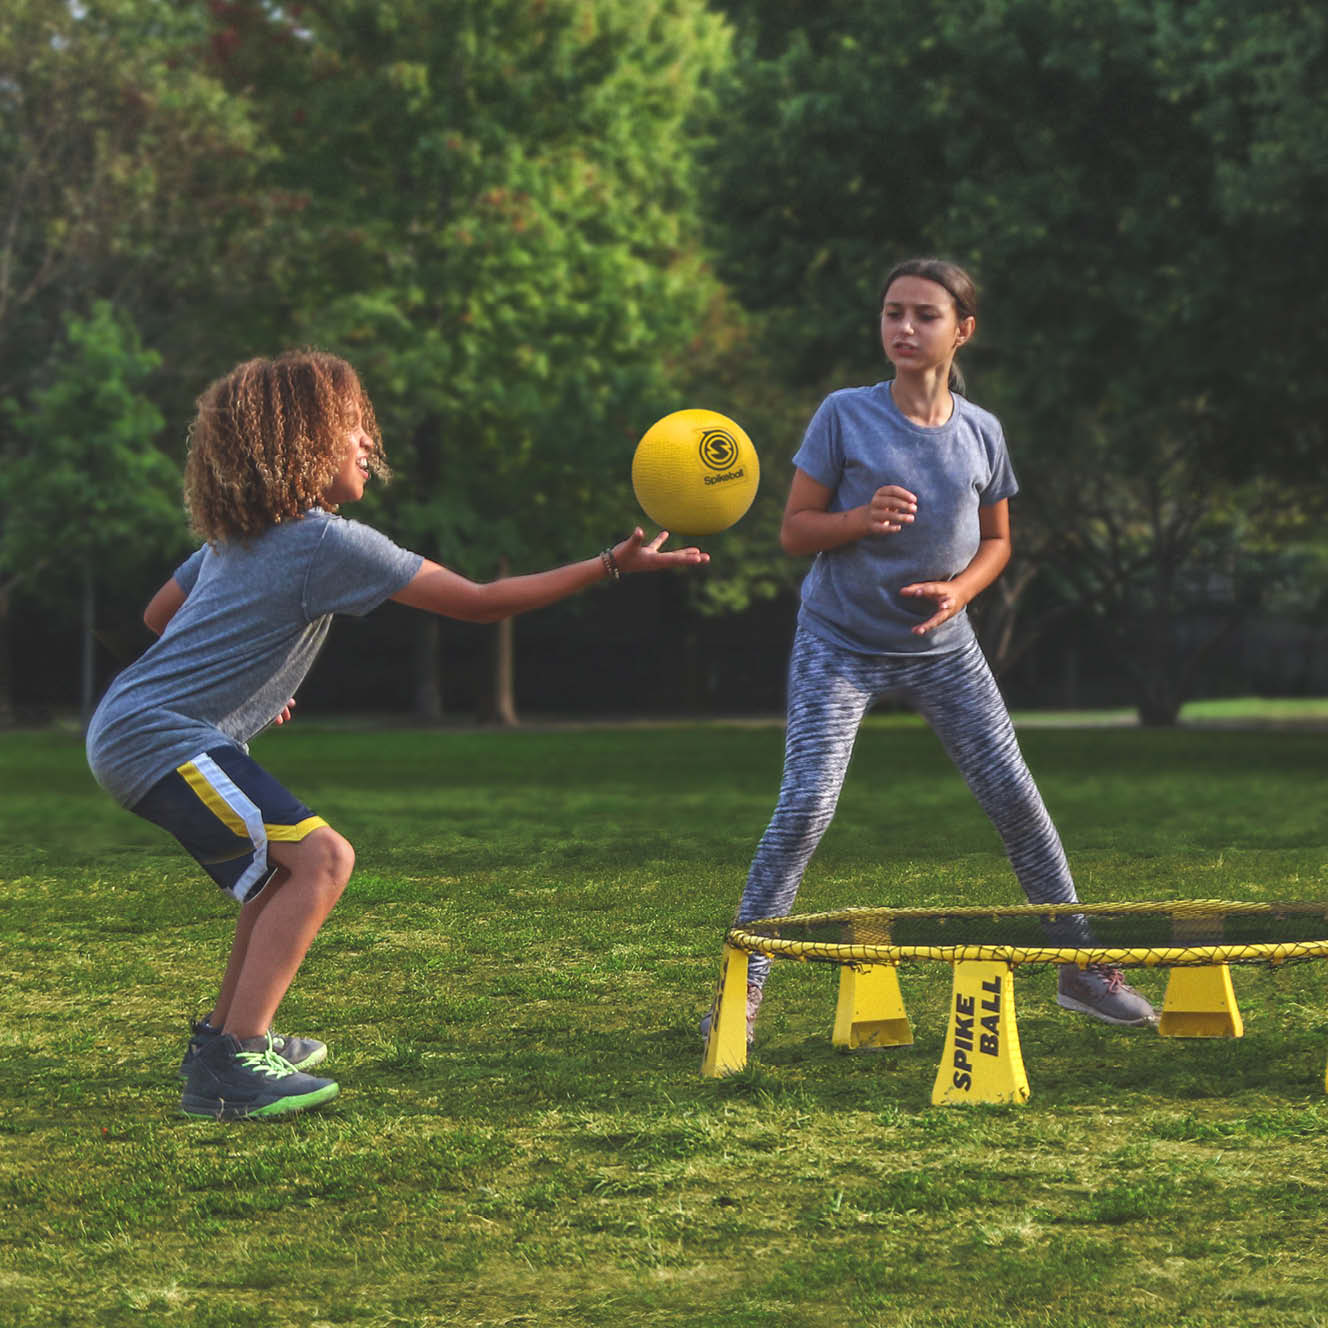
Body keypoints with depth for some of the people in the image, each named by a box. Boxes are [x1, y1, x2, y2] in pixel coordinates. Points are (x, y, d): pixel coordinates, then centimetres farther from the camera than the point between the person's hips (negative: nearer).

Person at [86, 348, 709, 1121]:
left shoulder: (237, 535, 14)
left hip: (130, 729, 10)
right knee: (320, 858, -19)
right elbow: (479, 602, -13)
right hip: (159, 737, -10)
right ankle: (230, 1068, -22)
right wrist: (613, 565, -11)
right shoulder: (328, 542, -14)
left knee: (289, 862, 22)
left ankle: (227, 1036, 27)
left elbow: (160, 615, 27)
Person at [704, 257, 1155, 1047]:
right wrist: (859, 519, -26)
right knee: (806, 806, -15)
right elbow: (794, 531, -6)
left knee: (1017, 798, 1)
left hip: (941, 647, 3)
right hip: (841, 646, -3)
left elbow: (997, 541, 11)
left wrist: (961, 588, -10)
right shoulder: (845, 416, -10)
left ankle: (1081, 967, 15)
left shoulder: (981, 433, -1)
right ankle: (744, 986, -5)